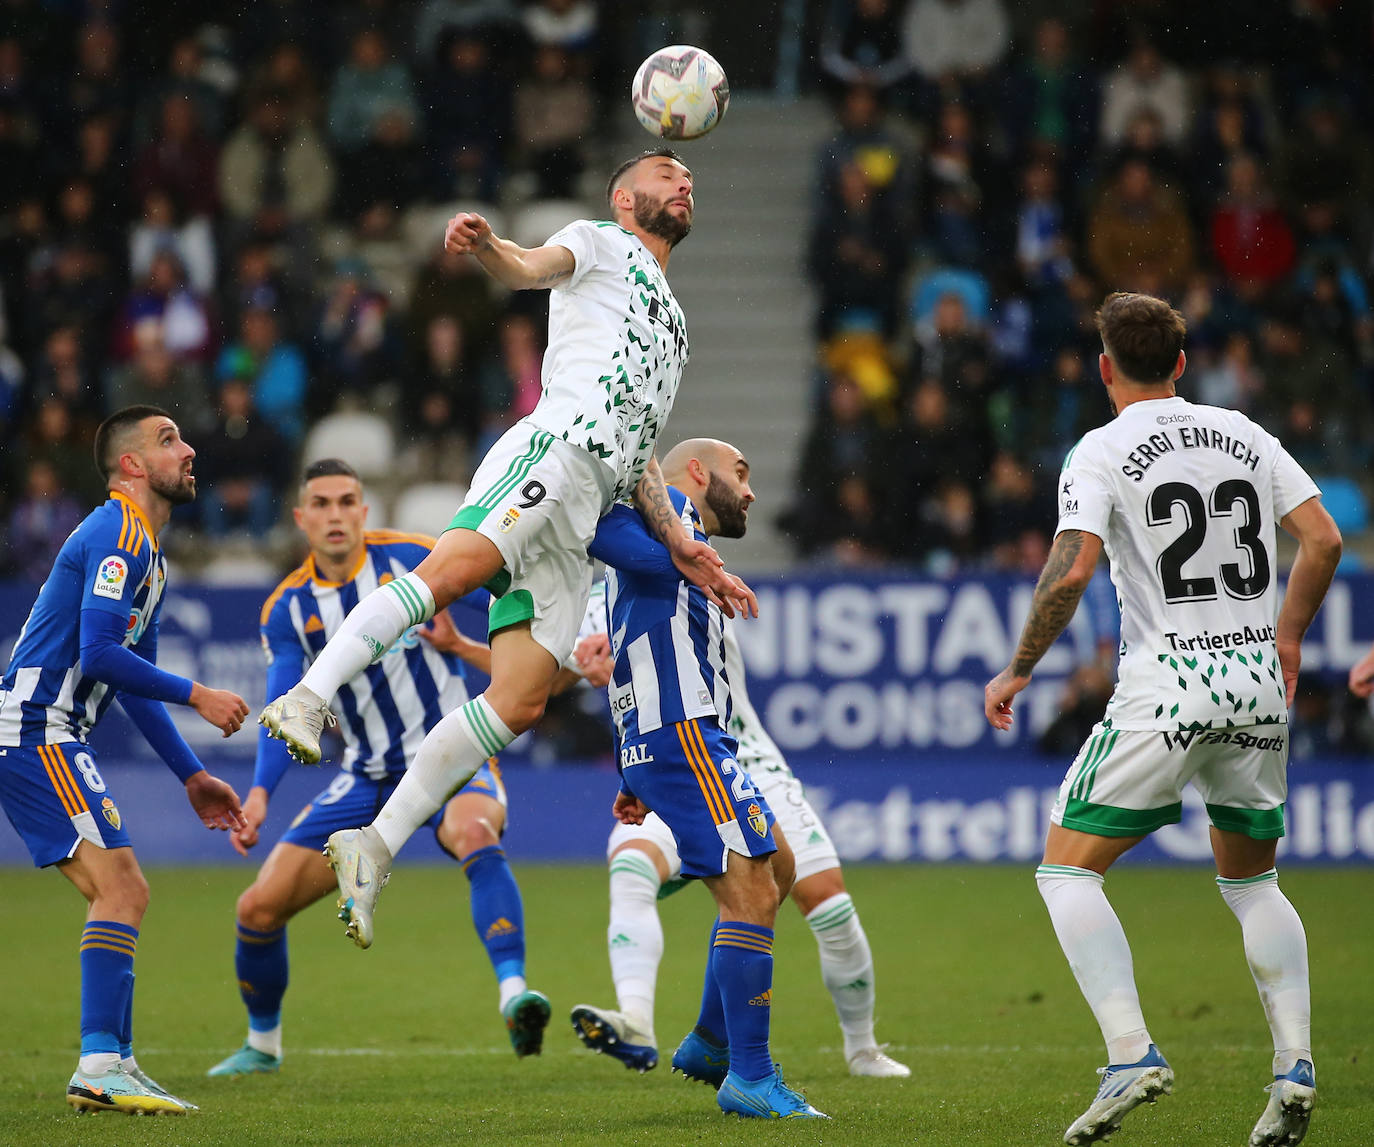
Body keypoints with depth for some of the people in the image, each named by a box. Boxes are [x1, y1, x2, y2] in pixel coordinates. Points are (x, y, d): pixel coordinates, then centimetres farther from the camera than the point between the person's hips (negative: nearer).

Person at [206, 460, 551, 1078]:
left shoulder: (410, 558, -8)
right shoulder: (287, 608, 0)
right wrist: (259, 793, -22)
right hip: (368, 776, 4)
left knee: (473, 833, -41)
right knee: (258, 909, 0)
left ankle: (514, 993, -51)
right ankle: (262, 1044, 27)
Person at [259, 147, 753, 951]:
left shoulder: (671, 325, 38)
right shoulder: (601, 244, 17)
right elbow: (532, 266, -5)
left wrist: (681, 546, 23)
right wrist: (486, 245, -29)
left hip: (585, 517, 7)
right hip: (554, 449, -7)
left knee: (520, 703, -7)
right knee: (454, 567, -35)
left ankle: (377, 848, -9)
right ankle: (309, 696, -46)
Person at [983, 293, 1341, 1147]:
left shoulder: (1103, 452, -3)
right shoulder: (1245, 436, 11)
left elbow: (1072, 570, -14)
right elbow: (1324, 540, 8)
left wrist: (1019, 670, -3)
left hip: (1167, 686, -5)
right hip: (1256, 679, 5)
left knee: (1068, 868, 3)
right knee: (1252, 879, 21)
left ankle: (1132, 1052, -14)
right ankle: (1295, 1066, 4)